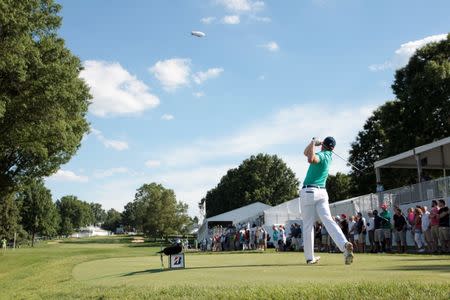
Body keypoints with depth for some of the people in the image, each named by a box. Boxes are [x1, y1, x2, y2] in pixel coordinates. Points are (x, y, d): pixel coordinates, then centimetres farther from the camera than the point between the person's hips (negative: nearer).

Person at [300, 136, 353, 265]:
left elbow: (311, 159, -33)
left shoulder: (321, 155, -7)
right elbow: (305, 153, 24)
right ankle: (344, 244, -31)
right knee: (328, 220, -8)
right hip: (322, 192, 6)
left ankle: (310, 257, 5)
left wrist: (313, 144, -20)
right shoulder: (328, 155, 16)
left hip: (309, 191, -6)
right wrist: (313, 143, 10)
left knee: (308, 225, 2)